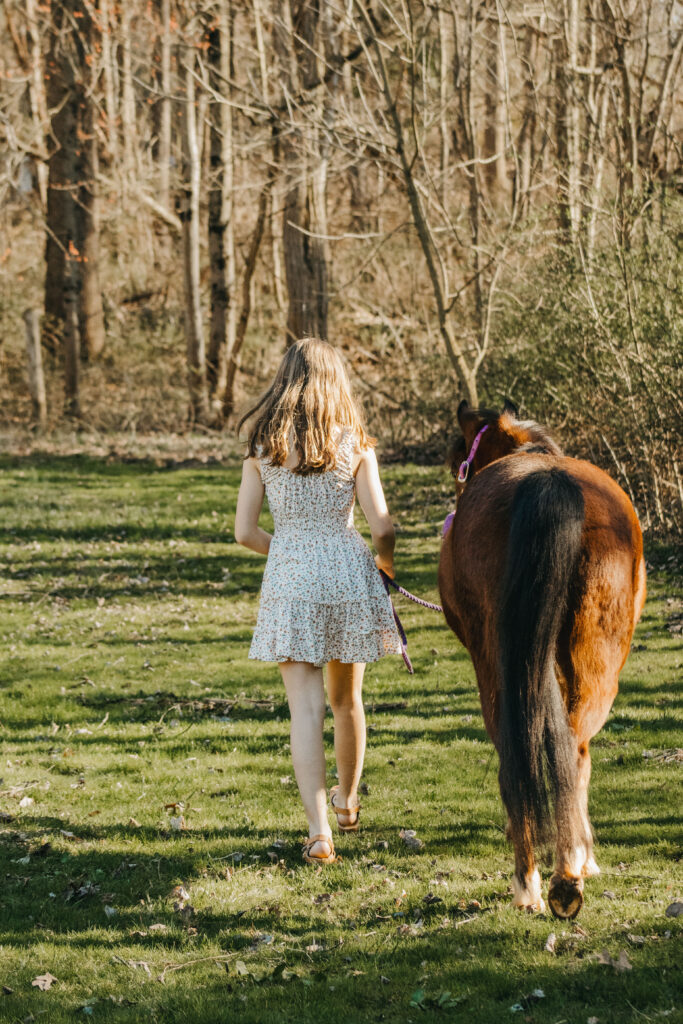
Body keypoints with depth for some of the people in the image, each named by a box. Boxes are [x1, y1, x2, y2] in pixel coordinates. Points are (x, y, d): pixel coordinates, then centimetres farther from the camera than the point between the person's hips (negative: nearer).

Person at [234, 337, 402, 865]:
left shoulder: (262, 448, -2)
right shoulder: (355, 445, -4)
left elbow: (245, 532, -1)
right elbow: (382, 528, -7)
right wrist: (385, 563, 15)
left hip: (290, 581, -1)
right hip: (349, 570, 1)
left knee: (306, 709, -2)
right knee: (346, 698, 20)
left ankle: (319, 829, -14)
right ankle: (347, 801, 40)